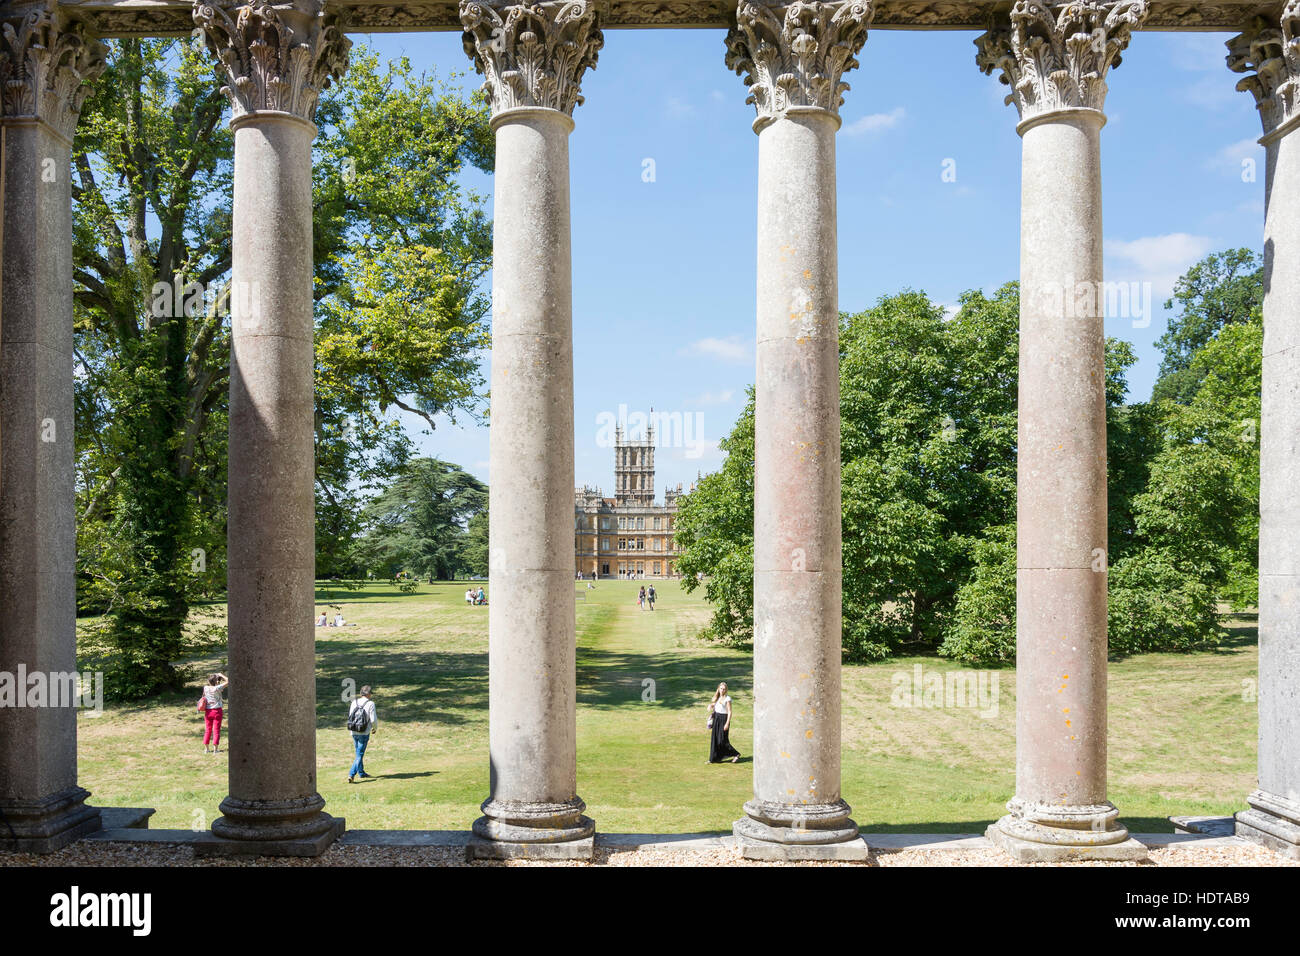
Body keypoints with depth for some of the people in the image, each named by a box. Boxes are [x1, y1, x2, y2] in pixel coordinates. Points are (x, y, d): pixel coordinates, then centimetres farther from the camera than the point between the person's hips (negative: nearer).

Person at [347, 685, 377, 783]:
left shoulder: (354, 702, 3)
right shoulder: (370, 704, -11)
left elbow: (350, 716, 8)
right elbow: (373, 720, -12)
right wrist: (375, 728, 8)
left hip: (354, 733, 5)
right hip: (364, 734, -5)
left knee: (359, 753, 20)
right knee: (360, 755, -2)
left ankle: (361, 773, 31)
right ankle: (351, 775, -11)